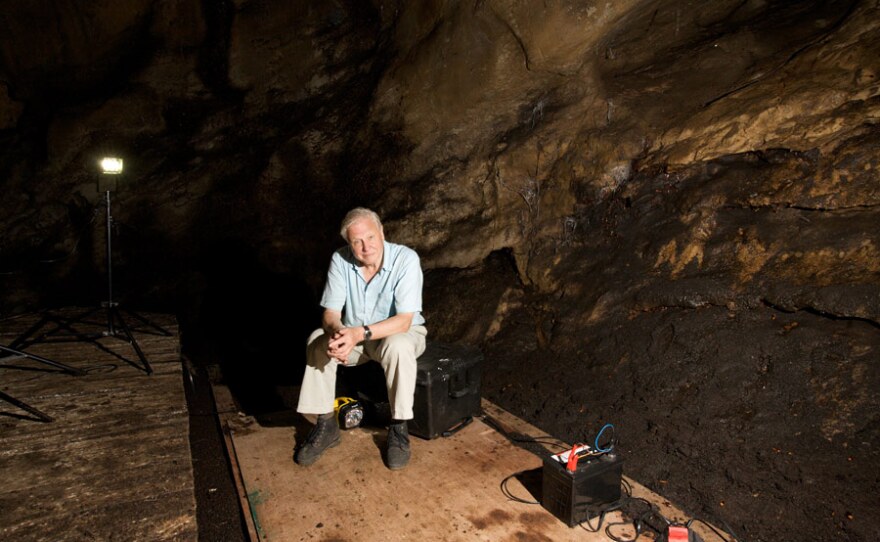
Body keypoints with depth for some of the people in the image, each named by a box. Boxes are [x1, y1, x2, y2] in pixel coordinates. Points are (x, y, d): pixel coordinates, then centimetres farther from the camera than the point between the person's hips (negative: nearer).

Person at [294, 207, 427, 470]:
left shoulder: (406, 258, -25)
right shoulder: (340, 260, -13)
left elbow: (403, 321, -28)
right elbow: (330, 313, -13)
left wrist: (360, 333, -41)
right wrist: (337, 332, -37)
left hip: (399, 332, -3)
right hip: (354, 333, 4)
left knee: (397, 347, -37)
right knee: (317, 340, -21)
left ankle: (399, 428, -17)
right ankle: (326, 425, -7)